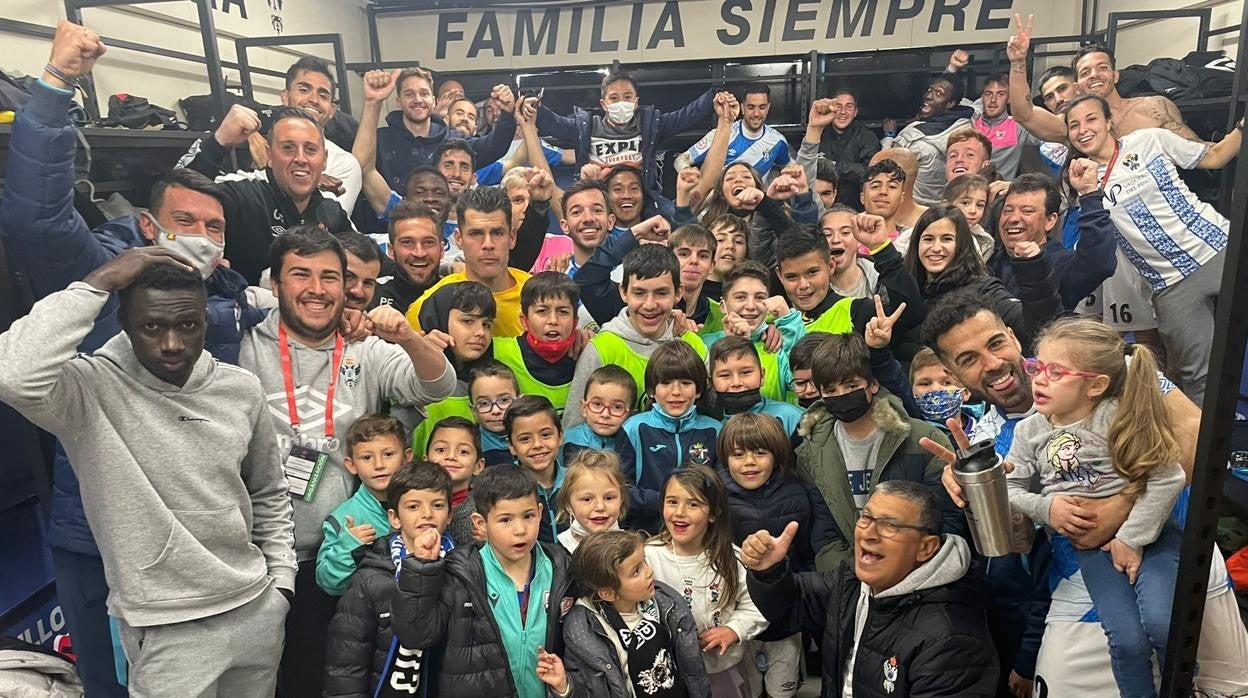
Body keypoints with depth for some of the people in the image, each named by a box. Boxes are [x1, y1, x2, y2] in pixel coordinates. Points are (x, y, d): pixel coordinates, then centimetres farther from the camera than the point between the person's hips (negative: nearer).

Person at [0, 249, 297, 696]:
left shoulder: (241, 389, -3)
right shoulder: (91, 389, -14)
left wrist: (282, 579, 7)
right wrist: (97, 284, -28)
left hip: (257, 607, 5)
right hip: (167, 628, -4)